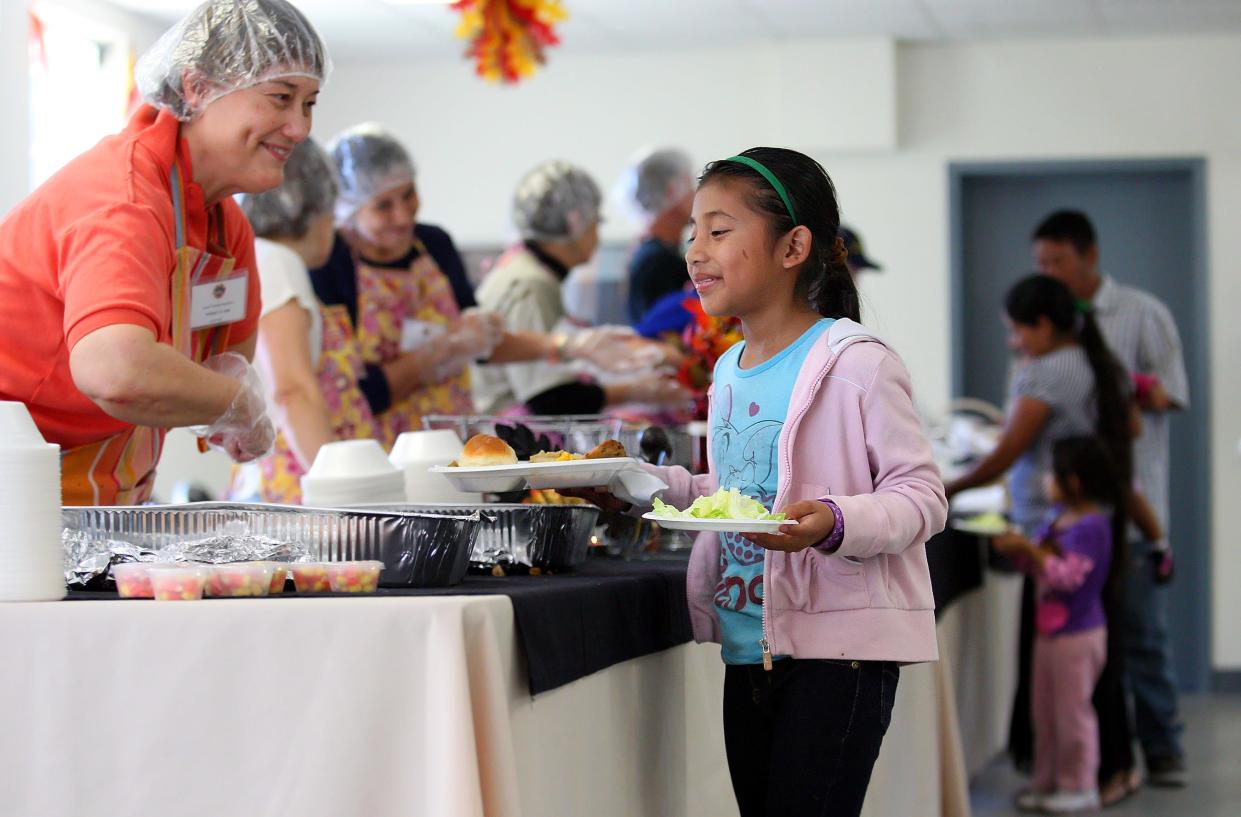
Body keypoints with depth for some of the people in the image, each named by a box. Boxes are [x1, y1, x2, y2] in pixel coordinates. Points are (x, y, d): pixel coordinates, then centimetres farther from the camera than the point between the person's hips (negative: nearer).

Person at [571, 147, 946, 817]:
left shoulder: (855, 363, -11)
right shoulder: (729, 371, 14)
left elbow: (921, 496, -13)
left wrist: (833, 523, -30)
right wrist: (644, 485, 13)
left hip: (837, 644, -8)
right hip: (748, 647, 8)